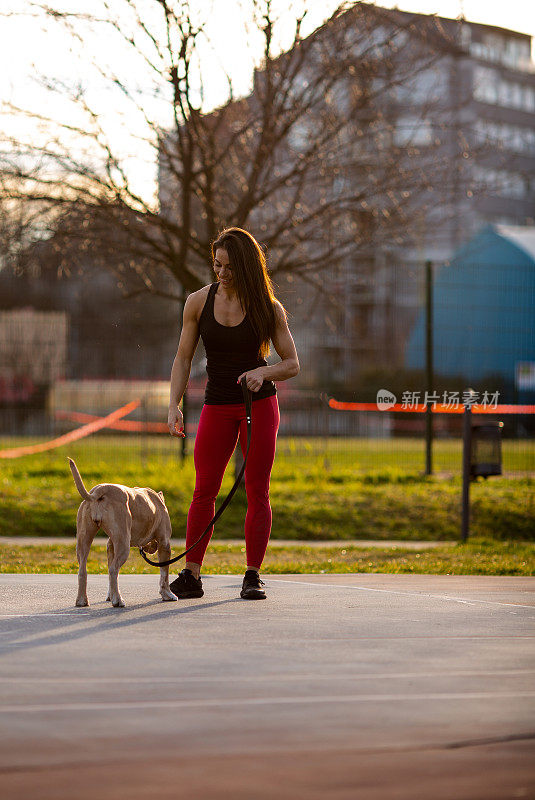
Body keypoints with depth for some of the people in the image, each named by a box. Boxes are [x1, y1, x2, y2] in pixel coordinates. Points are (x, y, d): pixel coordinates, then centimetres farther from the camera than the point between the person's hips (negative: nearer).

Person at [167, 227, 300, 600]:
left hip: (260, 404, -1)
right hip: (217, 406, 1)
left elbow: (292, 364, -2)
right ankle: (192, 575, 0)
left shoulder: (268, 308, -6)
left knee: (257, 491, -1)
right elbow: (183, 359, 4)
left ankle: (253, 575, 7)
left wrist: (263, 372, -22)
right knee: (204, 490, -5)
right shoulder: (199, 302, -1)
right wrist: (174, 405, -8)